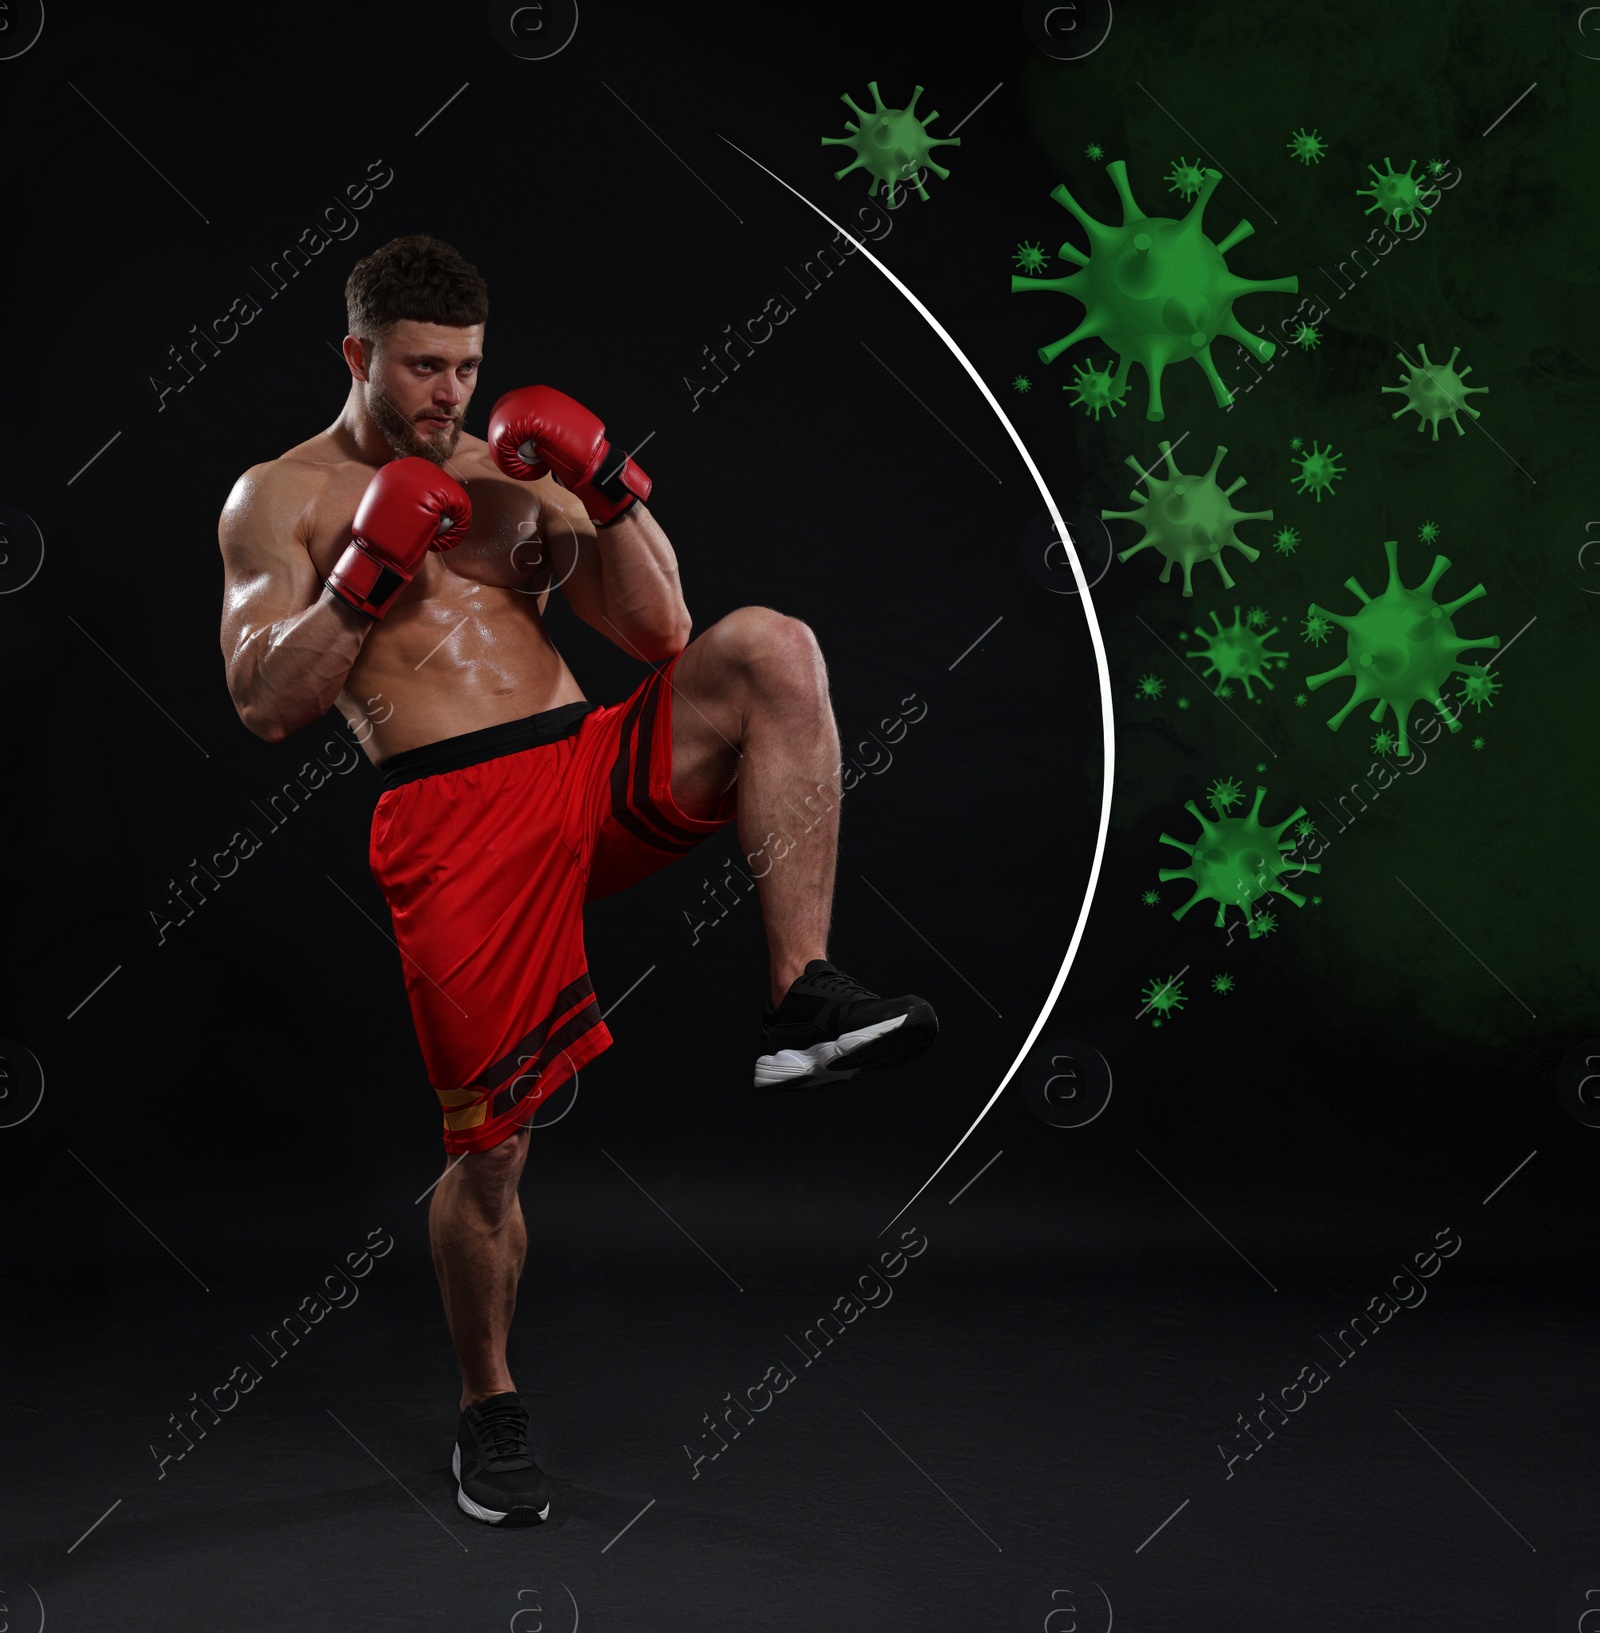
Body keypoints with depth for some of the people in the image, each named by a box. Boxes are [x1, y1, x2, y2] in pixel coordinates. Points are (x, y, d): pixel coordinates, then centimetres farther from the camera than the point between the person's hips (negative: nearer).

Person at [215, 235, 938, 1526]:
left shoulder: (514, 475, 19)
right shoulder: (280, 498, 11)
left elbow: (661, 635, 11)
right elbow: (264, 706, 0)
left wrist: (608, 487, -1)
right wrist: (372, 570, -9)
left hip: (595, 768, 3)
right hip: (451, 816, -3)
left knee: (769, 650, -24)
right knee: (488, 1141, -2)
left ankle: (804, 1001, -28)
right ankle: (489, 1407, 24)